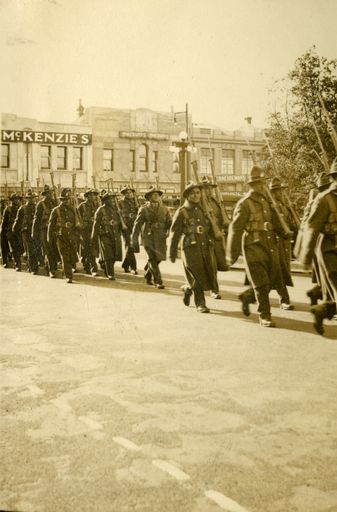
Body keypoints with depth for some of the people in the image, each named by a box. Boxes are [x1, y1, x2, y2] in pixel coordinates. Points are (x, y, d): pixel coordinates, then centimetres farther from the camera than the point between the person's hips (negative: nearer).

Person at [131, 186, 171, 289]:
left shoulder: (164, 208, 9)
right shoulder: (144, 209, 1)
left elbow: (169, 223, 8)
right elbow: (137, 224, 1)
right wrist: (134, 240, -2)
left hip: (160, 238, 3)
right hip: (149, 237, -3)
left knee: (158, 258, 7)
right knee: (153, 259, -8)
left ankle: (148, 276, 35)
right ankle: (158, 281, 1)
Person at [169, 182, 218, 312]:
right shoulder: (182, 212, 0)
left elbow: (211, 229, 20)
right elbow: (174, 234, 0)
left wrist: (213, 246, 15)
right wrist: (172, 254, -2)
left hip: (206, 248, 5)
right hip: (191, 248, -5)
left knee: (209, 276, 5)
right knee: (198, 278, -6)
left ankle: (188, 289, 31)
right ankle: (200, 304, 10)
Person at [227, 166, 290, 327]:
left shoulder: (267, 202, 14)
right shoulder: (244, 204, -8)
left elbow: (275, 223, 20)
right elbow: (235, 229, -10)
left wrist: (284, 234, 4)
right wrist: (232, 255, -11)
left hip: (270, 247, 7)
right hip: (254, 247, -7)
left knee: (274, 281, 8)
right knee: (261, 283, -5)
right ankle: (264, 316, 5)